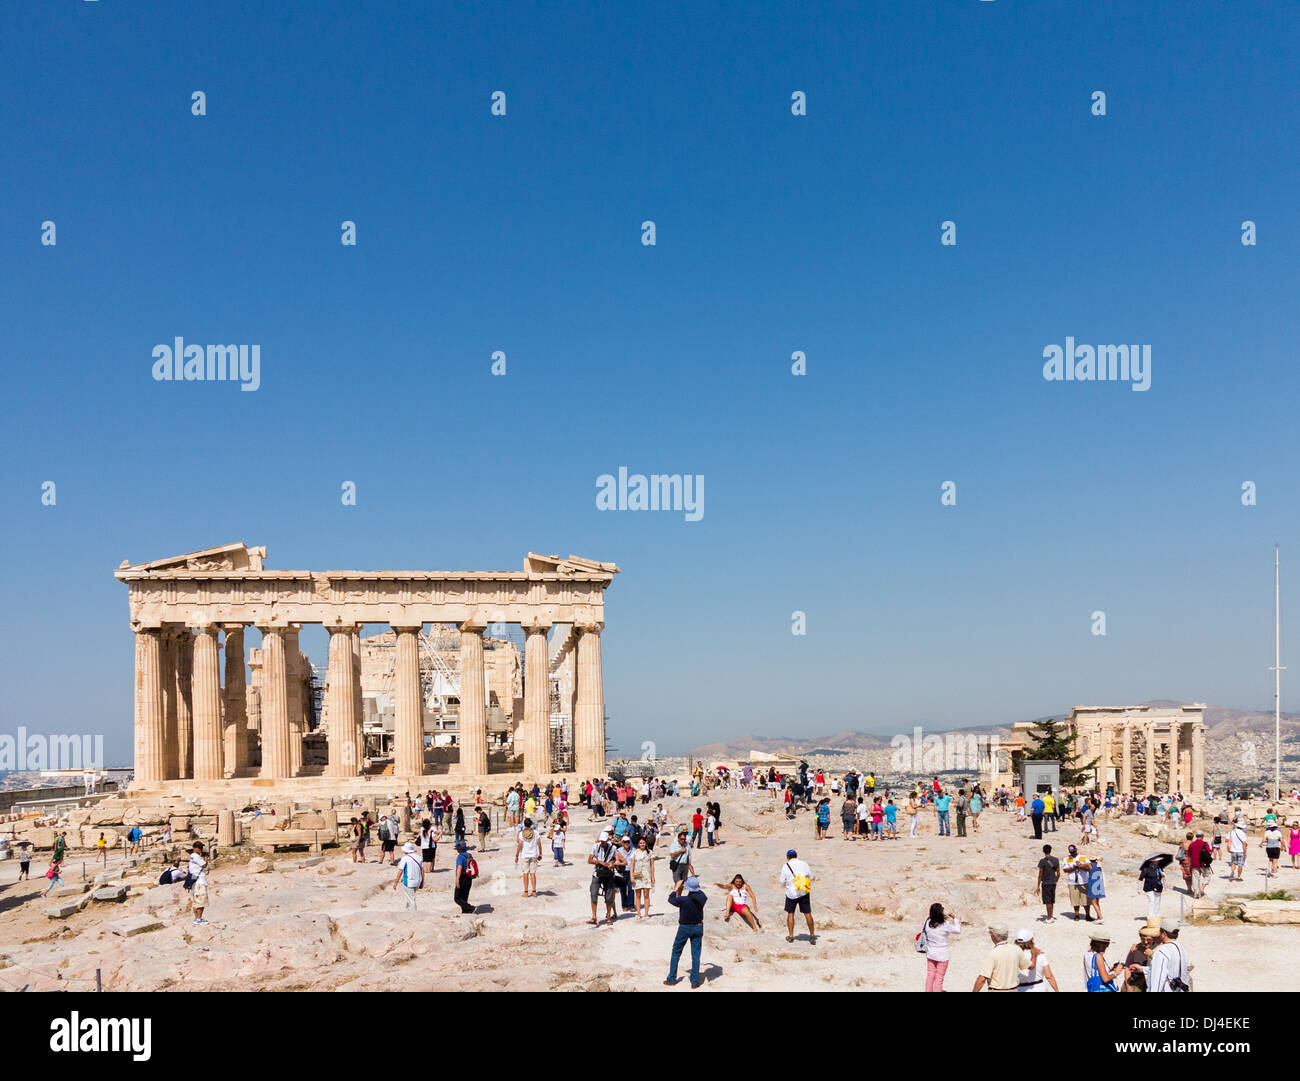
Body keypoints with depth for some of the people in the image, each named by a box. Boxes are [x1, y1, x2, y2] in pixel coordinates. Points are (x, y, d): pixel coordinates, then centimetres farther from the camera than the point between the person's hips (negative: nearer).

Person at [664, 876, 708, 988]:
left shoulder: (683, 900, -23)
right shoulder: (702, 898, -14)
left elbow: (671, 899, -4)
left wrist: (676, 889, 7)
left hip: (685, 928, -3)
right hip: (698, 927, 3)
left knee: (676, 953, 14)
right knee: (696, 955, 10)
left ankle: (672, 979, 19)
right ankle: (695, 981, 12)